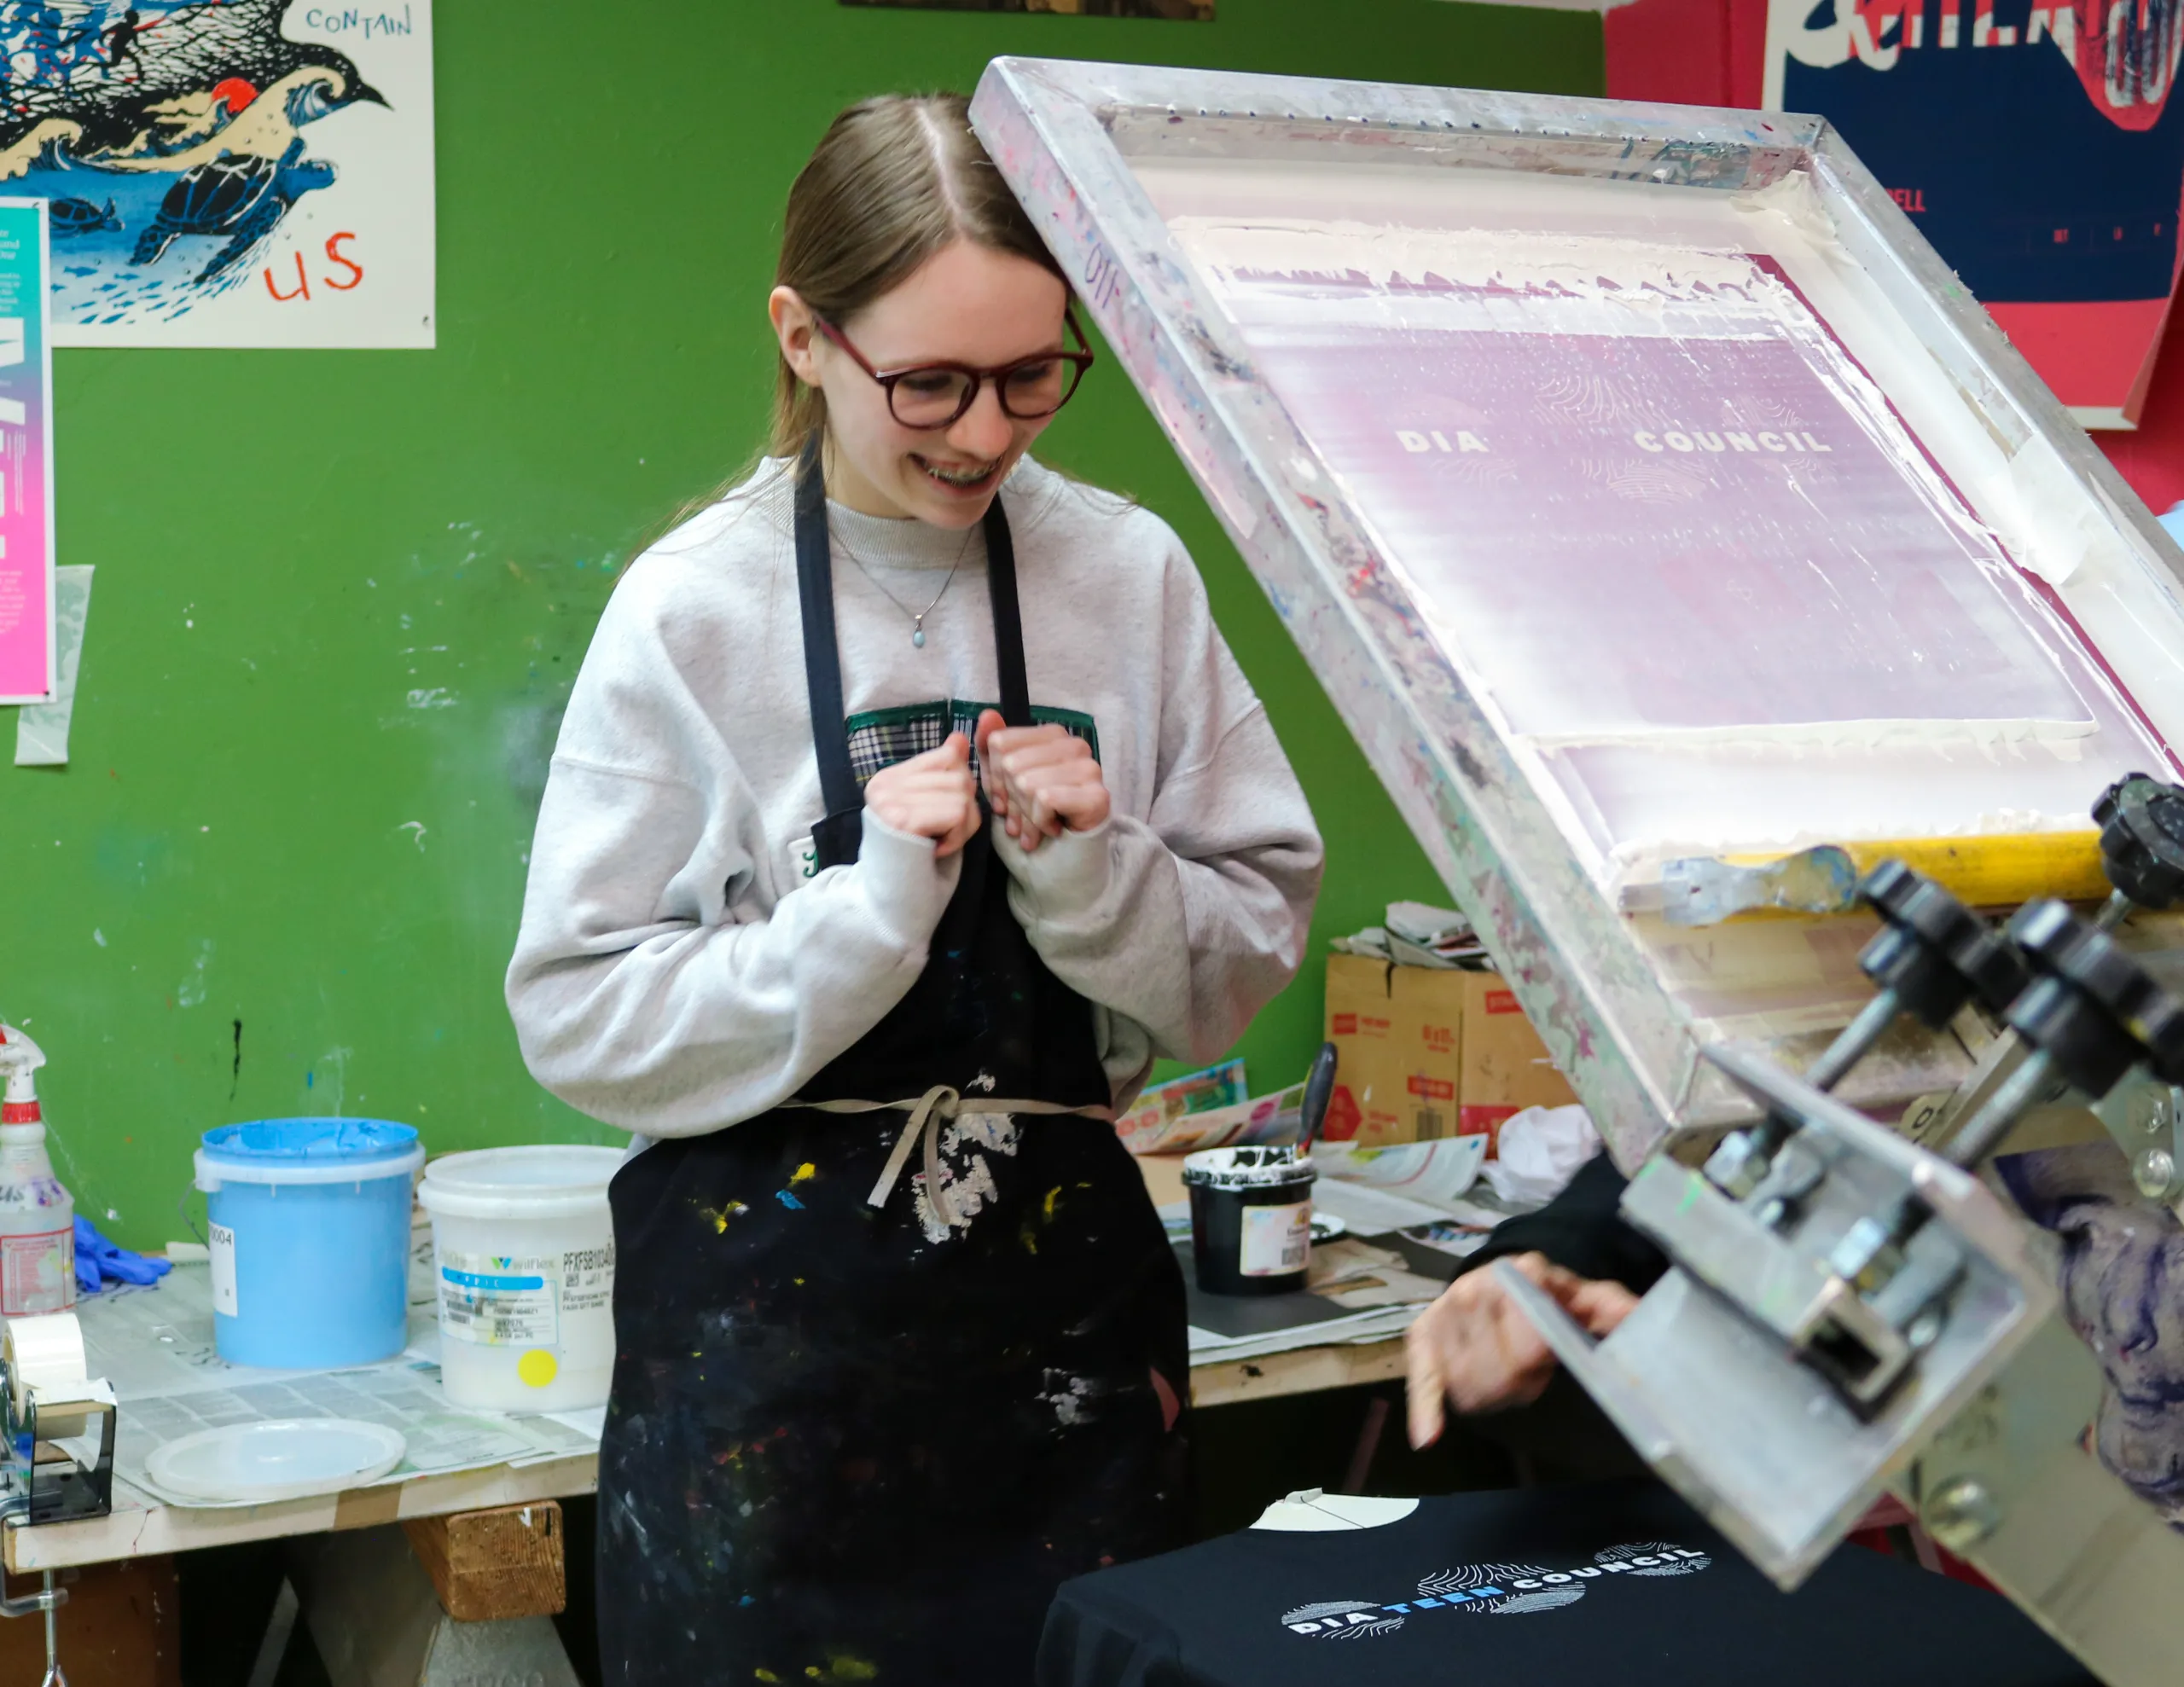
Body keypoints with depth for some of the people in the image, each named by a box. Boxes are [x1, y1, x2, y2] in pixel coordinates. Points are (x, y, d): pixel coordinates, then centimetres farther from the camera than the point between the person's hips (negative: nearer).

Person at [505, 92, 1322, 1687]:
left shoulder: (1131, 575, 0)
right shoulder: (694, 609, -7)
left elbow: (1239, 969, 4)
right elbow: (581, 1021, -9)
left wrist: (1092, 874, -14)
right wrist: (866, 911, -18)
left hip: (1068, 1307, 2)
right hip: (768, 1330, -2)